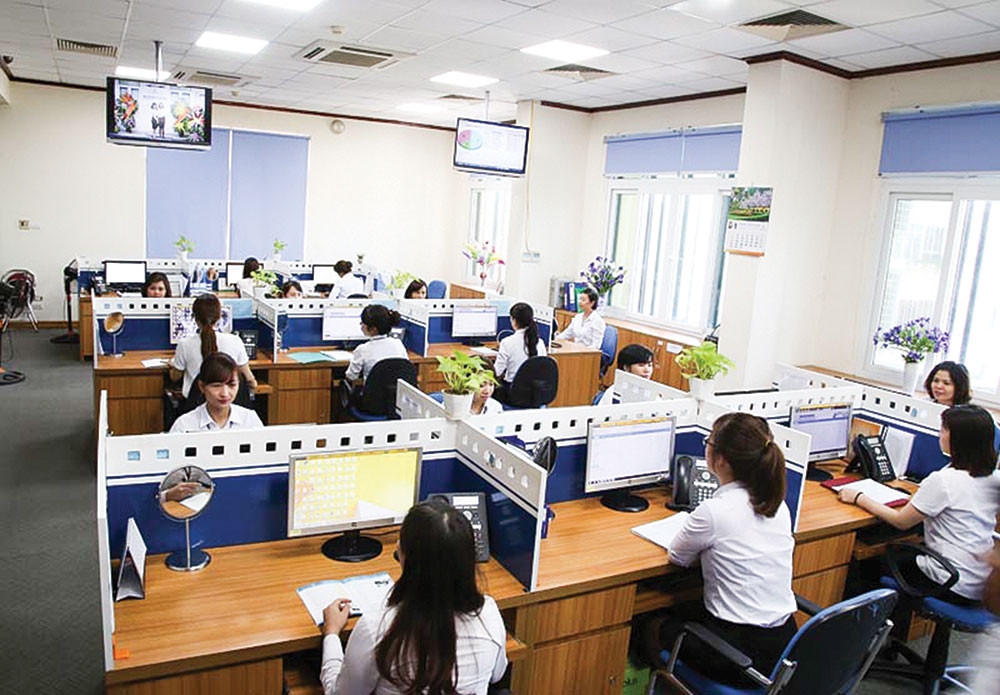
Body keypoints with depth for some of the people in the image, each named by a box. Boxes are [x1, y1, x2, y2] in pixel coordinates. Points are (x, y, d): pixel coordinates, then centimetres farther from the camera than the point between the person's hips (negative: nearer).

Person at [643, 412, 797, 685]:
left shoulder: (714, 511, -22)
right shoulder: (777, 503, -2)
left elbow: (678, 557, -3)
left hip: (743, 651, -7)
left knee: (654, 629, 20)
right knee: (684, 612, 29)